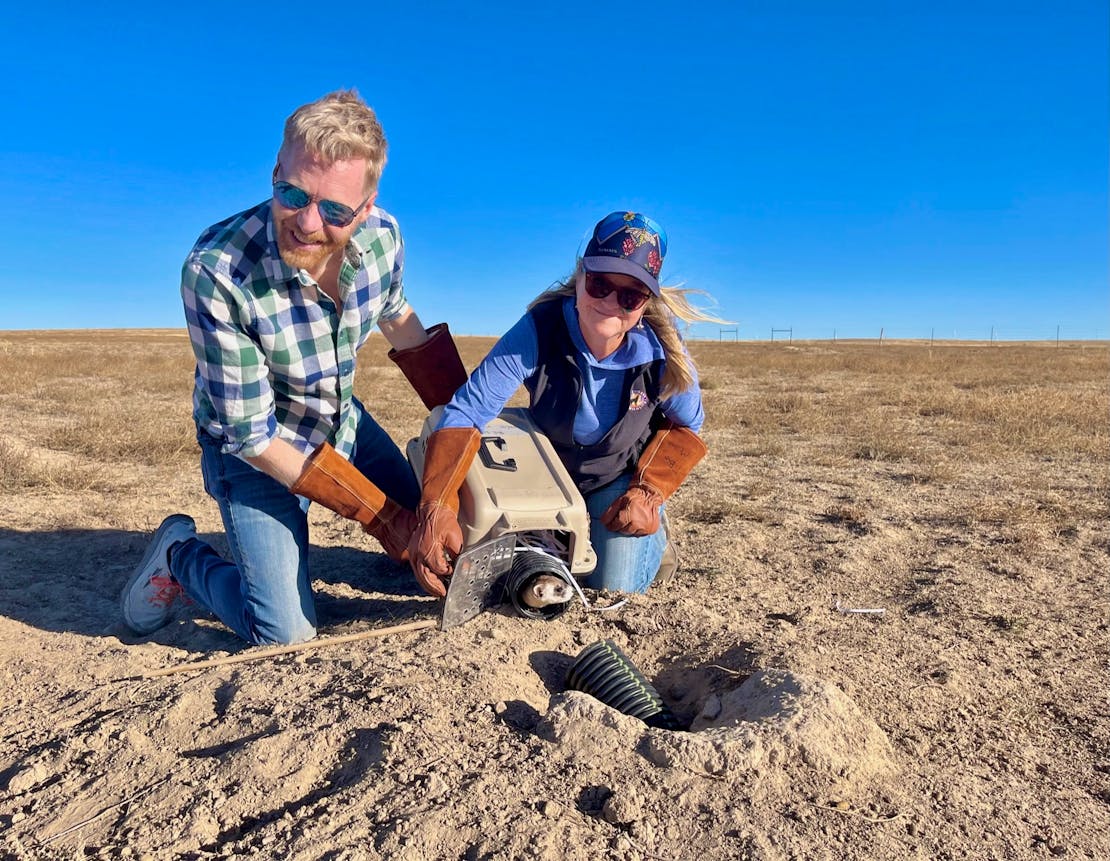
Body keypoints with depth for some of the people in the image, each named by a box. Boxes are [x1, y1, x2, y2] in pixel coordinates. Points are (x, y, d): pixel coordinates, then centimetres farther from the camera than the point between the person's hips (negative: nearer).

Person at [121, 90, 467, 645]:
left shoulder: (382, 236, -19)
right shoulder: (214, 272, -33)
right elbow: (252, 433, -27)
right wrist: (382, 516, -26)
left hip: (344, 422, 5)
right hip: (253, 447, -5)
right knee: (287, 632, -10)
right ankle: (179, 555, 19)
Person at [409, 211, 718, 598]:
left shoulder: (663, 351, -29)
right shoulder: (538, 332, -35)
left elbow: (686, 425, -8)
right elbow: (466, 412, -37)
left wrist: (649, 492, -20)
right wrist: (435, 510, -48)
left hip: (623, 476, 0)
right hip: (548, 470, 1)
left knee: (614, 584, -12)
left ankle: (652, 535, 23)